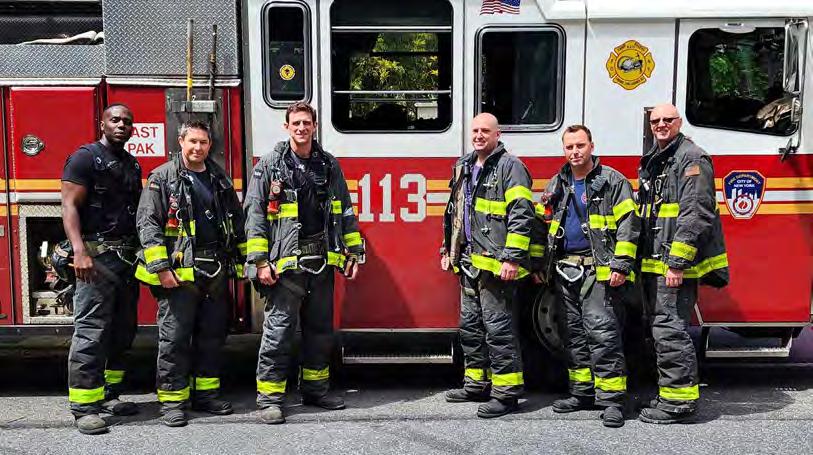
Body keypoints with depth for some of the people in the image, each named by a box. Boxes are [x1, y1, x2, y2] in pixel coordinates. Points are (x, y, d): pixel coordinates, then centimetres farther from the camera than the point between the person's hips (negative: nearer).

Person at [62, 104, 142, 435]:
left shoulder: (132, 164, 17)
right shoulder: (86, 157, -5)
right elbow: (70, 206, -12)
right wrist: (80, 252, -24)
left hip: (128, 257, 8)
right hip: (97, 256, -8)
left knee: (122, 331, 12)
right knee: (92, 331, -9)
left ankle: (109, 394, 22)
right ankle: (84, 407, -6)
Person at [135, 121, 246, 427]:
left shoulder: (220, 179, 13)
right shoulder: (162, 178, -3)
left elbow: (237, 225, 18)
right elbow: (147, 223, -10)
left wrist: (242, 261, 12)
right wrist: (161, 268, -16)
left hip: (216, 274, 6)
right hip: (179, 274, -5)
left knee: (212, 336, 12)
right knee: (174, 338, -2)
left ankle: (206, 393, 23)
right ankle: (172, 400, 8)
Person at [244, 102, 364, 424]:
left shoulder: (329, 165, 11)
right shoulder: (270, 165, -2)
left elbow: (345, 212, 14)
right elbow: (254, 215, -6)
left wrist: (353, 252, 8)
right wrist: (260, 262, -12)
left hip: (322, 264, 5)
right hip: (286, 263, -4)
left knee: (320, 330, 13)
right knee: (279, 330, -3)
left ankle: (315, 390, 27)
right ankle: (269, 398, 6)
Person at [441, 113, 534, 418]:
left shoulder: (510, 166, -8)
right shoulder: (463, 167, 17)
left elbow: (521, 215, -16)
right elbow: (454, 212, 25)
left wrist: (512, 257, -21)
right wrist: (448, 249, 22)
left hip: (495, 263, -9)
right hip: (469, 263, 9)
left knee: (498, 327, -6)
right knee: (471, 325, 15)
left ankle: (506, 392, 2)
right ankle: (477, 384, 27)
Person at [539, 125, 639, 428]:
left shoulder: (613, 181, -2)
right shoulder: (556, 185, 15)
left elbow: (628, 225, -8)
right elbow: (543, 225, 21)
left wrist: (621, 266, -16)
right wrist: (541, 265, 15)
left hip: (599, 269, -6)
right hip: (565, 271, 6)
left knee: (602, 331, -11)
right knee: (574, 332, 10)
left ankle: (612, 399, -7)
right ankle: (583, 392, 20)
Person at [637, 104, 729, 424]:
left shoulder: (692, 159, -9)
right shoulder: (652, 163, 19)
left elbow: (695, 215, -19)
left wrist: (677, 263, -23)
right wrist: (642, 260, 18)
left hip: (677, 264, -9)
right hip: (654, 263, 9)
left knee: (670, 328, -10)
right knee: (663, 328, 14)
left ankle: (680, 400, -2)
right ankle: (670, 393, 23)